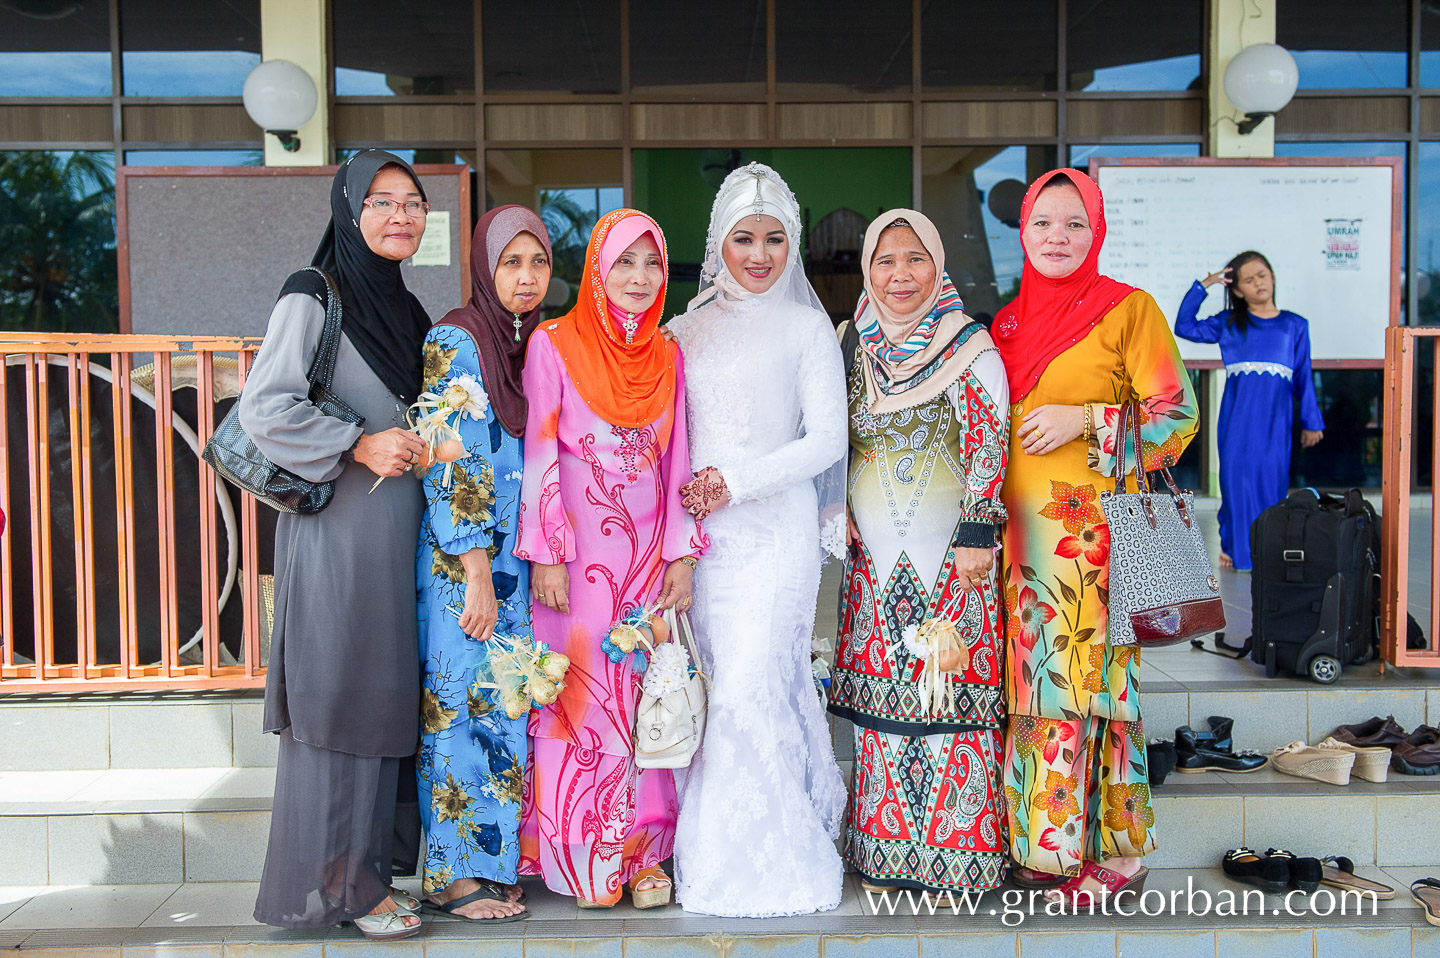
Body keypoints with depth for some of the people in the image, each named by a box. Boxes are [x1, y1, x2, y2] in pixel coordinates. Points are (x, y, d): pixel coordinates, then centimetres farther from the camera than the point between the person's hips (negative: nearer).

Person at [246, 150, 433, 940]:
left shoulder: (405, 309, 17)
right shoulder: (313, 299, -7)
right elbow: (263, 408, -15)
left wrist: (424, 446, 11)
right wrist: (359, 446, -16)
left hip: (397, 530, 8)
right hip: (336, 529, -7)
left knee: (386, 699, 10)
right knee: (337, 701, -2)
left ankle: (369, 870, 21)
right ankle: (331, 884, 9)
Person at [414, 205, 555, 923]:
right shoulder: (455, 342, -9)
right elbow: (450, 467, -15)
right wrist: (478, 576, -17)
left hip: (518, 561, 7)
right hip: (463, 561, -7)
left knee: (503, 708, 10)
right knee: (462, 705, -1)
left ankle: (490, 858, 21)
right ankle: (453, 874, 11)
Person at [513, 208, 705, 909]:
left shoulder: (667, 356, 10)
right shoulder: (554, 344, -2)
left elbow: (677, 461, 9)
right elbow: (539, 457, -5)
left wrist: (681, 555, 3)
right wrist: (546, 555, -10)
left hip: (648, 555, 4)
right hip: (579, 555, -3)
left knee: (645, 698, 6)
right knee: (581, 697, 0)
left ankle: (643, 854, 16)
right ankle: (584, 858, 12)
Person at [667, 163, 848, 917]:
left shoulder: (806, 327, 4)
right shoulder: (689, 329, 14)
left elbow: (826, 438, -3)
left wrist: (738, 481, -10)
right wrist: (684, 490, 0)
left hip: (777, 529, -3)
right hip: (702, 532, 3)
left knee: (750, 686, -11)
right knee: (716, 687, 4)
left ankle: (767, 860, 1)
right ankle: (713, 858, 16)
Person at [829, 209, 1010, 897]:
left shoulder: (970, 346, -3)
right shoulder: (857, 347, 11)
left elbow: (988, 443, -7)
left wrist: (978, 531, -13)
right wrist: (842, 523, 11)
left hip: (949, 556, -4)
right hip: (875, 557, 4)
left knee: (948, 695, -4)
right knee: (880, 701, 6)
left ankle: (953, 855, 8)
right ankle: (883, 854, 17)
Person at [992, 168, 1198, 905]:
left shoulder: (1129, 309, -1)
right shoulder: (1006, 322, 15)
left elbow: (1177, 416, -4)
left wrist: (1085, 420, -14)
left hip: (1091, 528, -5)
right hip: (1020, 528, 5)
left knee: (1088, 672, -5)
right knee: (1032, 676, 6)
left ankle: (1111, 849, 8)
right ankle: (1043, 841, 17)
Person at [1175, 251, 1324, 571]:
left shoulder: (1295, 326, 12)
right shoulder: (1228, 324, 11)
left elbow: (1303, 377, 13)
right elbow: (1185, 327, 7)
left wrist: (1311, 421, 11)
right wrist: (1203, 286, 2)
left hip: (1274, 419, 0)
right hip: (1236, 417, 0)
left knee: (1272, 480, -2)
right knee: (1236, 478, -1)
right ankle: (1234, 547, 10)